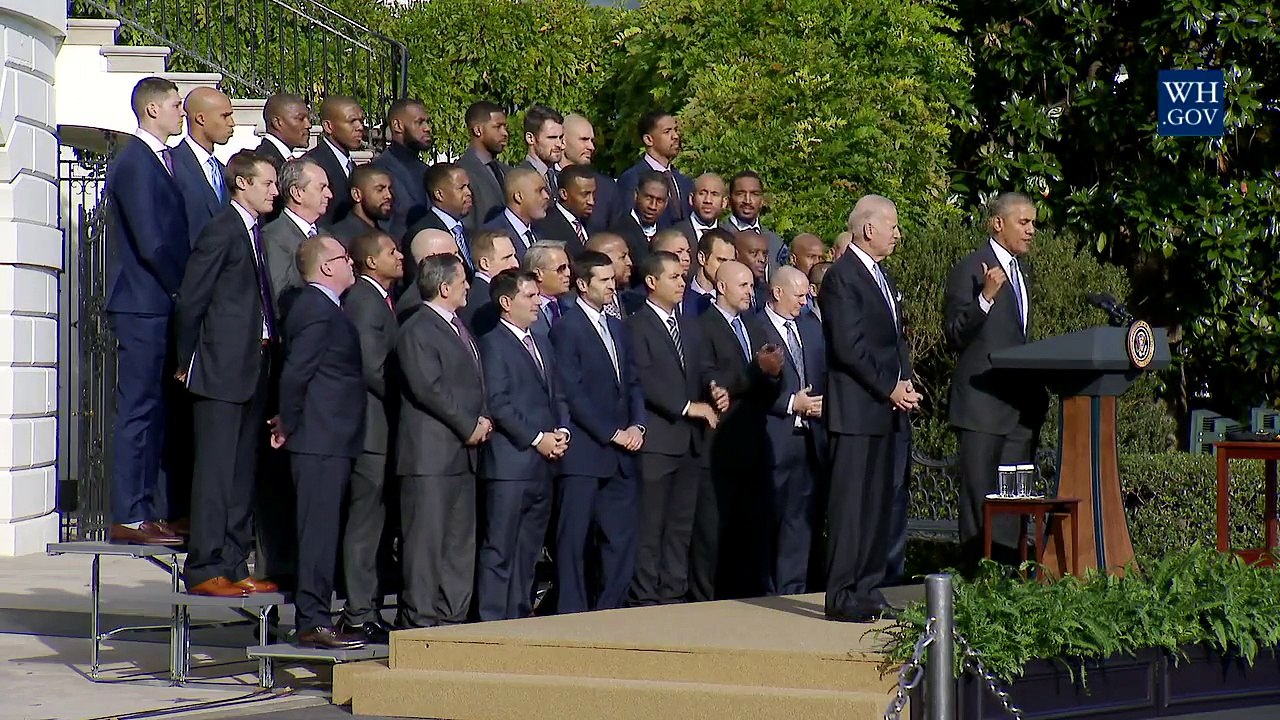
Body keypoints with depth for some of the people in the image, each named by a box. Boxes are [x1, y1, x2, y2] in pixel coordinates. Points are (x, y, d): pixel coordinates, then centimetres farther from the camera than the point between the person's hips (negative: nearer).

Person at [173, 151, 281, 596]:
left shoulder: (255, 232, 15)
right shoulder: (222, 231, -10)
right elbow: (191, 300, -10)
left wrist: (267, 353, 10)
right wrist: (188, 363, -6)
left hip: (253, 369, 9)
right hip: (222, 367, -9)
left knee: (243, 471, 10)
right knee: (216, 470, -7)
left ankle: (234, 564, 14)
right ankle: (204, 570, -5)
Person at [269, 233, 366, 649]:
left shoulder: (320, 307, 18)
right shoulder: (318, 310, -15)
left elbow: (295, 374, 22)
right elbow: (295, 373, -19)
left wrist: (289, 423, 18)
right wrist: (289, 424, -10)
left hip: (329, 441, 10)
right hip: (321, 441, -10)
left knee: (321, 531, 12)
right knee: (318, 531, -9)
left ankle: (312, 617, 16)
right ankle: (313, 623, -9)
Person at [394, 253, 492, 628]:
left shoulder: (459, 328, 19)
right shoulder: (417, 331, -10)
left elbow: (475, 382, 26)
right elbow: (428, 388, -18)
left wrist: (483, 418, 6)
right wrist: (469, 426, -13)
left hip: (463, 453, 9)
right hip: (430, 453, -9)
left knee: (461, 541, 10)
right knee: (426, 538, -7)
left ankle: (453, 617, 15)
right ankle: (419, 620, -6)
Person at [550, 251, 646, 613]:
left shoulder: (617, 328, 18)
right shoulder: (567, 328, -7)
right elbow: (572, 393, -13)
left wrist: (637, 425, 1)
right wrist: (613, 433, -12)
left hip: (621, 453, 7)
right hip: (585, 453, -7)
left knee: (622, 536, 6)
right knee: (574, 538, -3)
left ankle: (610, 610, 13)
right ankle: (573, 614, 1)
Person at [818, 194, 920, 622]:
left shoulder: (880, 277, 19)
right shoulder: (843, 276, -11)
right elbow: (849, 346, -18)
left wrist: (905, 382, 7)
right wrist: (889, 388, -13)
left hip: (885, 407, 9)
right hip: (856, 408, -9)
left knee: (878, 502, 10)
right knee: (850, 502, -8)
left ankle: (868, 590, 16)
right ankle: (842, 597, -7)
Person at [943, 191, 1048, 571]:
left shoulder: (1019, 268, 19)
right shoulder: (970, 270, -8)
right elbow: (955, 335, -14)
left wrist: (1036, 385, 19)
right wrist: (985, 297, -27)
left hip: (1020, 402, 8)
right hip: (983, 401, -8)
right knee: (980, 495, -7)